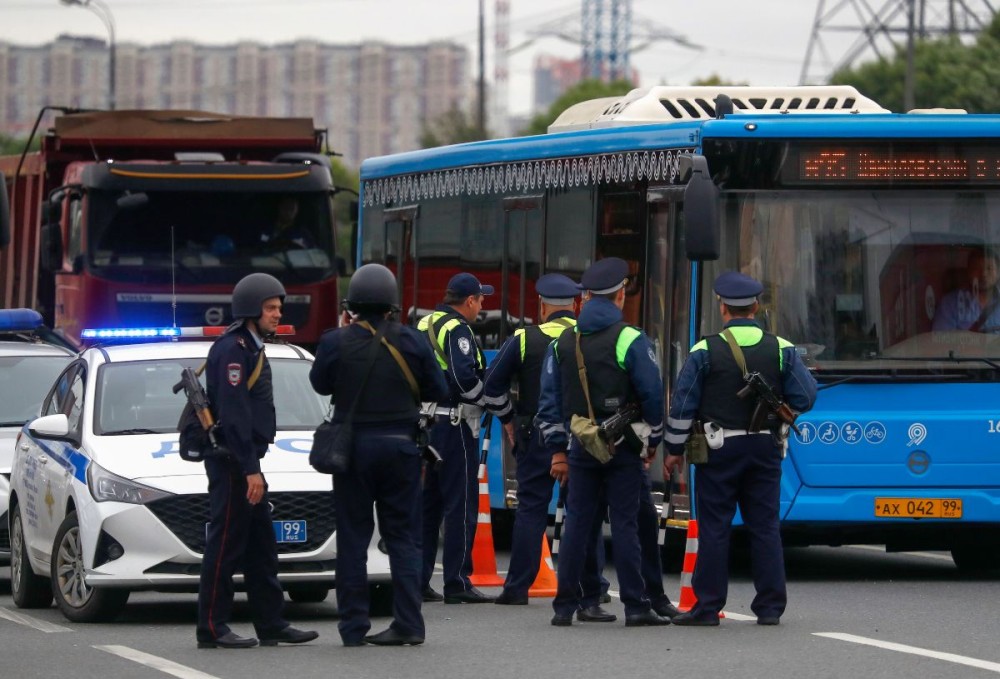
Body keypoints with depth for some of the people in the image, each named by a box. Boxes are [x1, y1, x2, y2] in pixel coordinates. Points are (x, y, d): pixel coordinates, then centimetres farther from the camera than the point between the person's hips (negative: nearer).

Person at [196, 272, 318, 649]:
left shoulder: (251, 348, 18)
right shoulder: (232, 349, -15)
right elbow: (233, 414, -21)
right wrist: (250, 469, -23)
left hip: (244, 463, 10)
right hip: (231, 462, -10)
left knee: (261, 546, 11)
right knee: (226, 546, -8)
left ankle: (272, 624, 15)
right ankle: (212, 628, -5)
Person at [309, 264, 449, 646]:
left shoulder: (335, 343, -9)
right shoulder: (410, 342, -5)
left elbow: (320, 383, 8)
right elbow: (438, 391, 2)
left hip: (352, 446, -1)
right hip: (400, 445, 1)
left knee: (352, 539, 5)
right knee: (403, 536, 6)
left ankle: (353, 626, 4)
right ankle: (408, 624, 0)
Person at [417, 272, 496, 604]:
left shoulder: (424, 326, 15)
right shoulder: (457, 330, -13)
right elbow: (464, 377, -24)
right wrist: (487, 399, -9)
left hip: (425, 423, 9)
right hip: (454, 424, -9)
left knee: (428, 502, 13)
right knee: (461, 504, -5)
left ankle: (417, 580, 15)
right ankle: (457, 582, -6)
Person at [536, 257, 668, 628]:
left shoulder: (562, 343, 8)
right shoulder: (631, 341, -8)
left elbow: (549, 402, 9)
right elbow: (652, 395, -9)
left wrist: (557, 450, 13)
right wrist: (653, 440, 4)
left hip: (581, 447, 4)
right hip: (623, 449, -4)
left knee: (576, 524, 7)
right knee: (624, 525, -2)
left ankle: (565, 606, 6)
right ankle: (636, 606, -2)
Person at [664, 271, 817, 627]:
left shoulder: (705, 351, -7)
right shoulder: (781, 350, 0)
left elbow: (682, 405, -5)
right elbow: (804, 398, 1)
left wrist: (673, 449, 4)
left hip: (718, 450, -2)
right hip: (765, 447, 2)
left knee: (713, 529, 1)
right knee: (764, 527, 7)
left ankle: (708, 607, 1)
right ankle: (770, 606, 6)